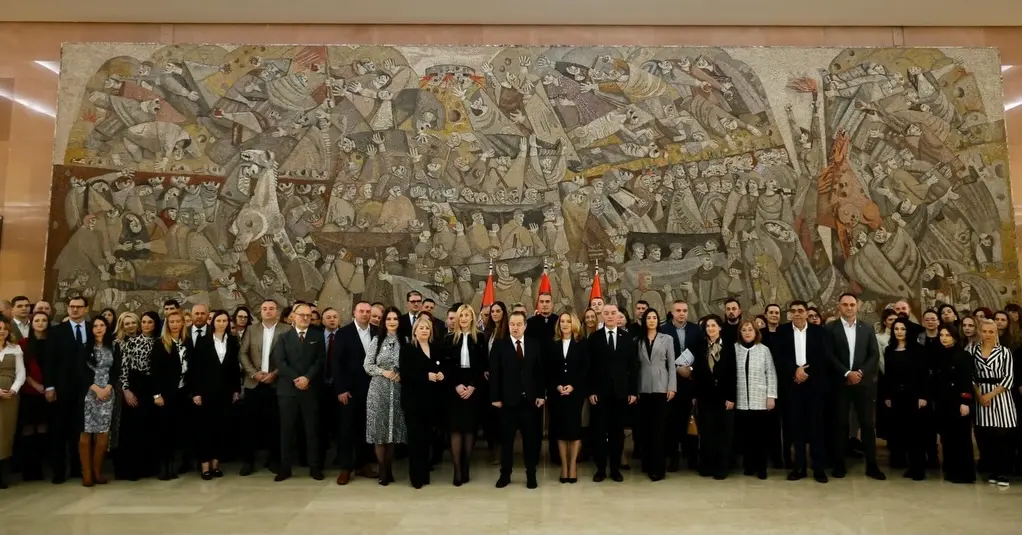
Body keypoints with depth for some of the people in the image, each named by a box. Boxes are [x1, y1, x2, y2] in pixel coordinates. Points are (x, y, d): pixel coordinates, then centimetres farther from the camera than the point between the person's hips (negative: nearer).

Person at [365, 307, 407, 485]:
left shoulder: (404, 341, 4)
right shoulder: (377, 340, 2)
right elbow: (367, 365, 0)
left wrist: (401, 374, -11)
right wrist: (383, 372, -12)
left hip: (397, 390, 1)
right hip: (379, 389, -1)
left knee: (393, 428, 7)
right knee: (379, 428, 1)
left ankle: (389, 469, 20)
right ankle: (383, 470, 12)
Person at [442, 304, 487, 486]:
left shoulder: (480, 338, 4)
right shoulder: (450, 338, 6)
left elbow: (482, 365, 0)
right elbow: (445, 365, 1)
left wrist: (472, 386, -10)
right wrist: (456, 385, -10)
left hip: (473, 387, 0)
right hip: (454, 388, 0)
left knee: (470, 428, 3)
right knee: (456, 428, -3)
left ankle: (466, 467, 11)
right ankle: (457, 469, -1)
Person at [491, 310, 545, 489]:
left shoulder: (535, 345, 5)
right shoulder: (499, 345, -1)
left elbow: (540, 371, 5)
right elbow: (494, 373, -4)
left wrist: (541, 395, 0)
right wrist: (495, 397, -8)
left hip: (530, 399, 2)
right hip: (508, 400, -1)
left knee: (531, 438, 8)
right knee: (506, 439, 8)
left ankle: (531, 474, 21)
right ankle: (505, 474, 20)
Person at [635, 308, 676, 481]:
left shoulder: (667, 339, 6)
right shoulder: (638, 340, 8)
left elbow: (671, 365, 2)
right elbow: (636, 365, 6)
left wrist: (672, 387, -6)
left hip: (661, 387, -2)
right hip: (643, 388, 2)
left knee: (659, 427, -3)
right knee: (644, 427, 5)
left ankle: (658, 467, -1)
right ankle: (647, 463, 16)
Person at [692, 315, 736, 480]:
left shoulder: (729, 347, 0)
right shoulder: (700, 347, 6)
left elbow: (733, 374, -3)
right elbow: (696, 372, 5)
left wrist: (731, 397, -9)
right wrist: (694, 395, 1)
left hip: (723, 395, -2)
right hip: (704, 395, 2)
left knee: (723, 432, 3)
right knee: (706, 432, 6)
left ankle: (721, 467, 12)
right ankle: (706, 466, 15)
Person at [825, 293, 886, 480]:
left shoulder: (867, 329, 10)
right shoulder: (831, 328, 1)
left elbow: (874, 355, 4)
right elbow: (830, 355, -5)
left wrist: (861, 372, -10)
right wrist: (847, 373, -14)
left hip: (863, 382, 2)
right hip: (840, 383, -2)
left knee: (867, 423, 3)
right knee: (841, 423, 4)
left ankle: (871, 465, 11)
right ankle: (839, 464, 11)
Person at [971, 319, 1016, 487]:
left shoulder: (1004, 351, 1)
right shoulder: (973, 350, 6)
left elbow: (1009, 377, -4)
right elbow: (971, 375, 6)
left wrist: (991, 394, -11)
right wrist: (979, 395, -6)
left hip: (1000, 396, -2)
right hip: (981, 396, 2)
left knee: (1003, 436, -2)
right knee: (984, 437, 2)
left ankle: (1003, 473, 7)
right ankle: (992, 472, 14)